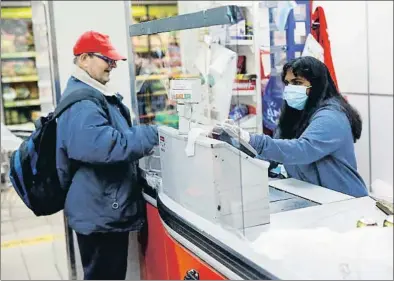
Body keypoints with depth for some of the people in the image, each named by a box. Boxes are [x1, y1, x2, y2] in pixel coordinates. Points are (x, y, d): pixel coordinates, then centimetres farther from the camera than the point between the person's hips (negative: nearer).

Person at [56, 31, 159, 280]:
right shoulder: (81, 102, -21)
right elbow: (104, 145, -35)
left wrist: (146, 138, 18)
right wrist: (152, 136, -30)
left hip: (106, 208, 11)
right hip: (100, 212, -11)